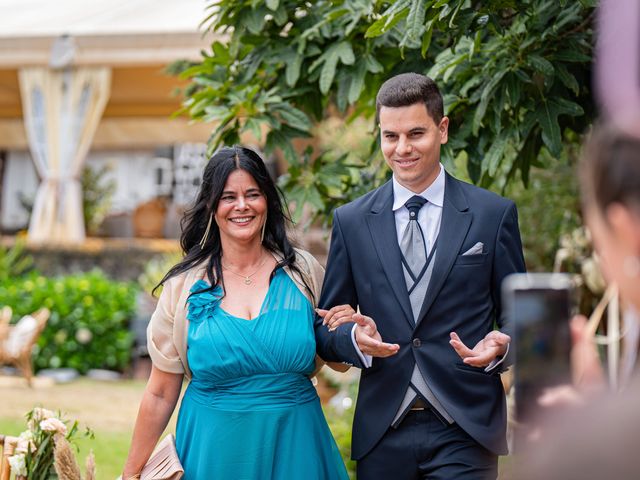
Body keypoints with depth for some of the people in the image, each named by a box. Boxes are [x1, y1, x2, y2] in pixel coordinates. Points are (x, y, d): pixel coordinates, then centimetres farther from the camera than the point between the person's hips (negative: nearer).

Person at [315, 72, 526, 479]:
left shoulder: (494, 214, 2)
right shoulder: (351, 221, 7)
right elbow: (326, 328, 9)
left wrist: (499, 347, -15)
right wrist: (355, 338, -12)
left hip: (464, 430, -2)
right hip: (382, 432, 2)